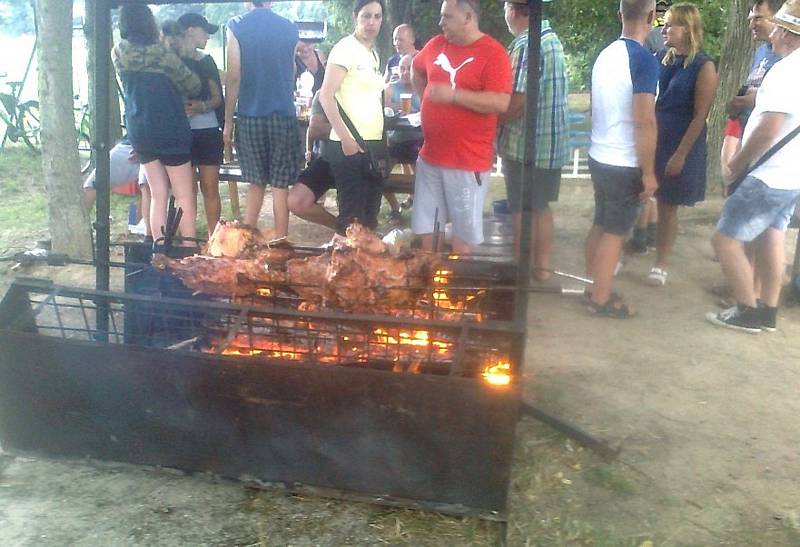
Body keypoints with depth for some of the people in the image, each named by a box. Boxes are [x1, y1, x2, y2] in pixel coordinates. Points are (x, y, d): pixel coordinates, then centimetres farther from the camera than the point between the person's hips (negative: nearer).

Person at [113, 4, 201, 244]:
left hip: (139, 132, 6)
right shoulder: (159, 52, -15)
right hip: (169, 131, -6)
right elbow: (192, 85, -5)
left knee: (158, 195, 11)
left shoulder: (118, 53, 1)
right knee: (184, 197, 3)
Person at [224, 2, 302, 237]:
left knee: (256, 182, 13)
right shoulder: (290, 28, 4)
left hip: (250, 116, 0)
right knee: (280, 185, 5)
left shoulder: (237, 26, -3)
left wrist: (228, 121, -1)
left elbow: (234, 77, -6)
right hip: (284, 114, 0)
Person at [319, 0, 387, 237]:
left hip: (374, 144, 8)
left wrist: (382, 141, 16)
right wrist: (345, 138, -20)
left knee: (370, 213, 12)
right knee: (352, 215, -3)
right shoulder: (345, 48, -8)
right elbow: (326, 96, -15)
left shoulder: (373, 53, 15)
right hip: (350, 145, -8)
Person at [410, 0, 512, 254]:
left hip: (468, 161, -6)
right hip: (430, 156, 7)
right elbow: (416, 70, 29)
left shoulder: (493, 53, -12)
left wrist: (454, 94, -25)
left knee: (463, 233, 4)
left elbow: (501, 102, -22)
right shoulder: (436, 45, 8)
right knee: (426, 226, 15)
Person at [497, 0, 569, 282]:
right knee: (541, 207, 18)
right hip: (551, 142, 9)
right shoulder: (551, 37, 11)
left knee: (522, 211, 3)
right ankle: (542, 266, 27)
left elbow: (518, 100, -23)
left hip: (526, 143, -9)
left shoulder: (526, 45, -18)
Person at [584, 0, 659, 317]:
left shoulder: (605, 55, 5)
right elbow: (644, 122, -21)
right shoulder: (645, 61, -17)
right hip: (624, 164, -7)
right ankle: (601, 300, 12)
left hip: (599, 157, 7)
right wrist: (648, 172, -13)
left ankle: (593, 287, 28)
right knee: (615, 233, 3)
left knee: (600, 225, 17)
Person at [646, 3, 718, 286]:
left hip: (678, 145, -4)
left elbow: (700, 116, -12)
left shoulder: (703, 66, -10)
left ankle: (660, 265, 19)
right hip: (649, 139, 4)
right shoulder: (660, 57, 5)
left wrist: (680, 154, -16)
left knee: (667, 207, 6)